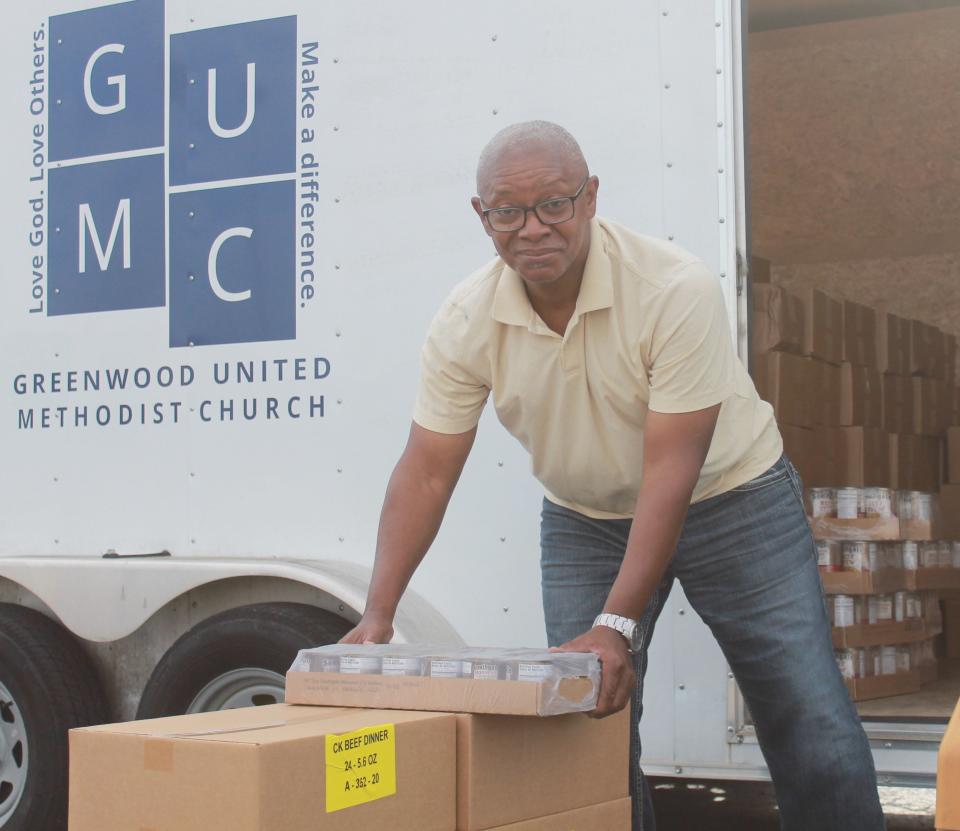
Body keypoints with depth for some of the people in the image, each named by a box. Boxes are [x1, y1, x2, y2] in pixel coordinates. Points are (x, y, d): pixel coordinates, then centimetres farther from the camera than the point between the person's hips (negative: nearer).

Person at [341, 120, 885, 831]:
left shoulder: (677, 289, -28)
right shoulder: (466, 323, -15)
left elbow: (670, 471, -30)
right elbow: (427, 473, -11)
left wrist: (617, 626, -34)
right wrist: (377, 615, -20)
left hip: (731, 498, -3)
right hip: (586, 522, 3)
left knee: (814, 737, -6)